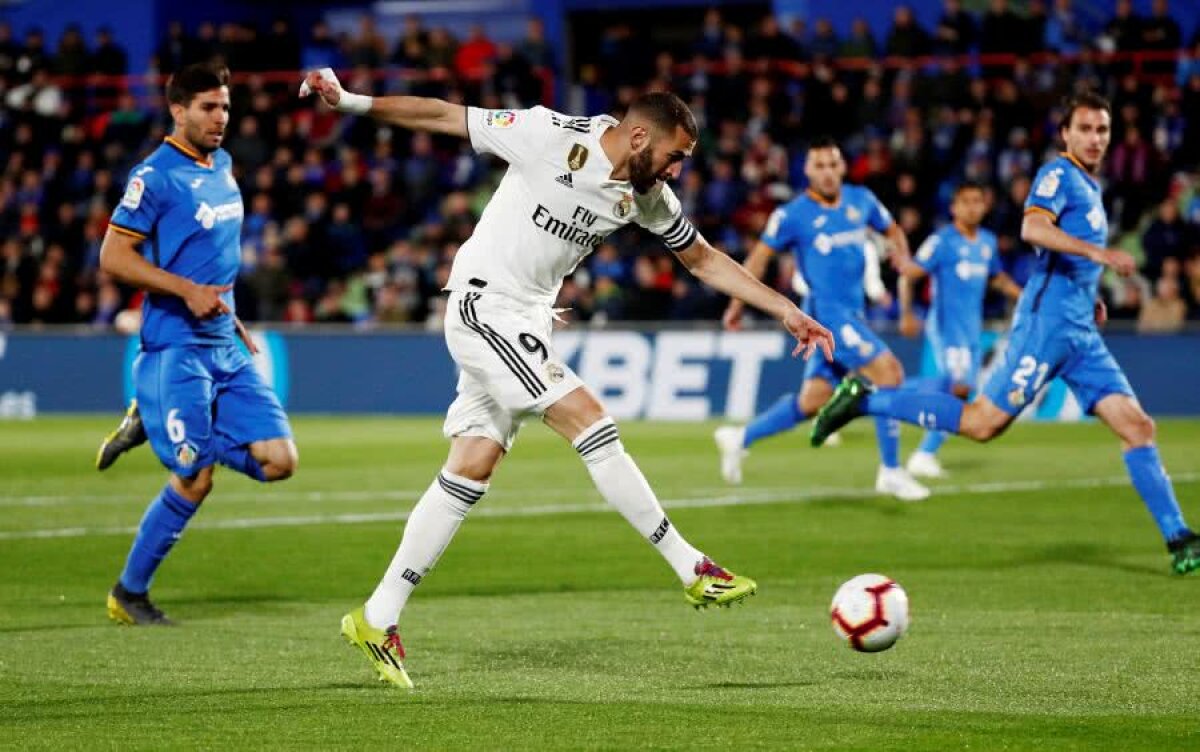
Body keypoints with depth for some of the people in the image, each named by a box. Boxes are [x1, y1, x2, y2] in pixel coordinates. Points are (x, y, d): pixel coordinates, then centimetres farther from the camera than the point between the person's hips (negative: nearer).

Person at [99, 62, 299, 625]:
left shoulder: (223, 166, 13)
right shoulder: (155, 176, -11)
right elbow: (113, 257, -15)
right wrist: (187, 290, -21)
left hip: (225, 348, 8)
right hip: (175, 351, -8)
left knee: (279, 461, -2)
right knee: (196, 481, -8)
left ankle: (157, 423, 15)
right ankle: (129, 593, 10)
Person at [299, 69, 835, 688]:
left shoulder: (646, 194, 3)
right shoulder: (551, 137, -17)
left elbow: (704, 260, 14)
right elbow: (445, 116, -12)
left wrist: (784, 309, 9)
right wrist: (352, 103, -17)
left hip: (527, 322, 8)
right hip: (485, 306, -8)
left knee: (470, 471, 4)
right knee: (590, 425, -15)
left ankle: (377, 619, 7)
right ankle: (693, 572, -10)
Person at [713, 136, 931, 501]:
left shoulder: (861, 200, 8)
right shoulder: (793, 215, -6)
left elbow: (892, 230, 22)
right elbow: (760, 256, 1)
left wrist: (902, 254, 0)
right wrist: (738, 304, -1)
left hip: (852, 313, 7)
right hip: (827, 310, -7)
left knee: (813, 399, 8)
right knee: (887, 370, -17)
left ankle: (741, 438, 25)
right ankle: (891, 471, -10)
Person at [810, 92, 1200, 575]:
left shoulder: (1090, 188, 22)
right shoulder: (1059, 174, -5)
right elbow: (1033, 228, -25)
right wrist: (1099, 253, -33)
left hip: (1081, 333, 8)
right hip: (1048, 322, -8)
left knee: (1137, 427, 0)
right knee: (982, 423, -11)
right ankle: (864, 400, 1)